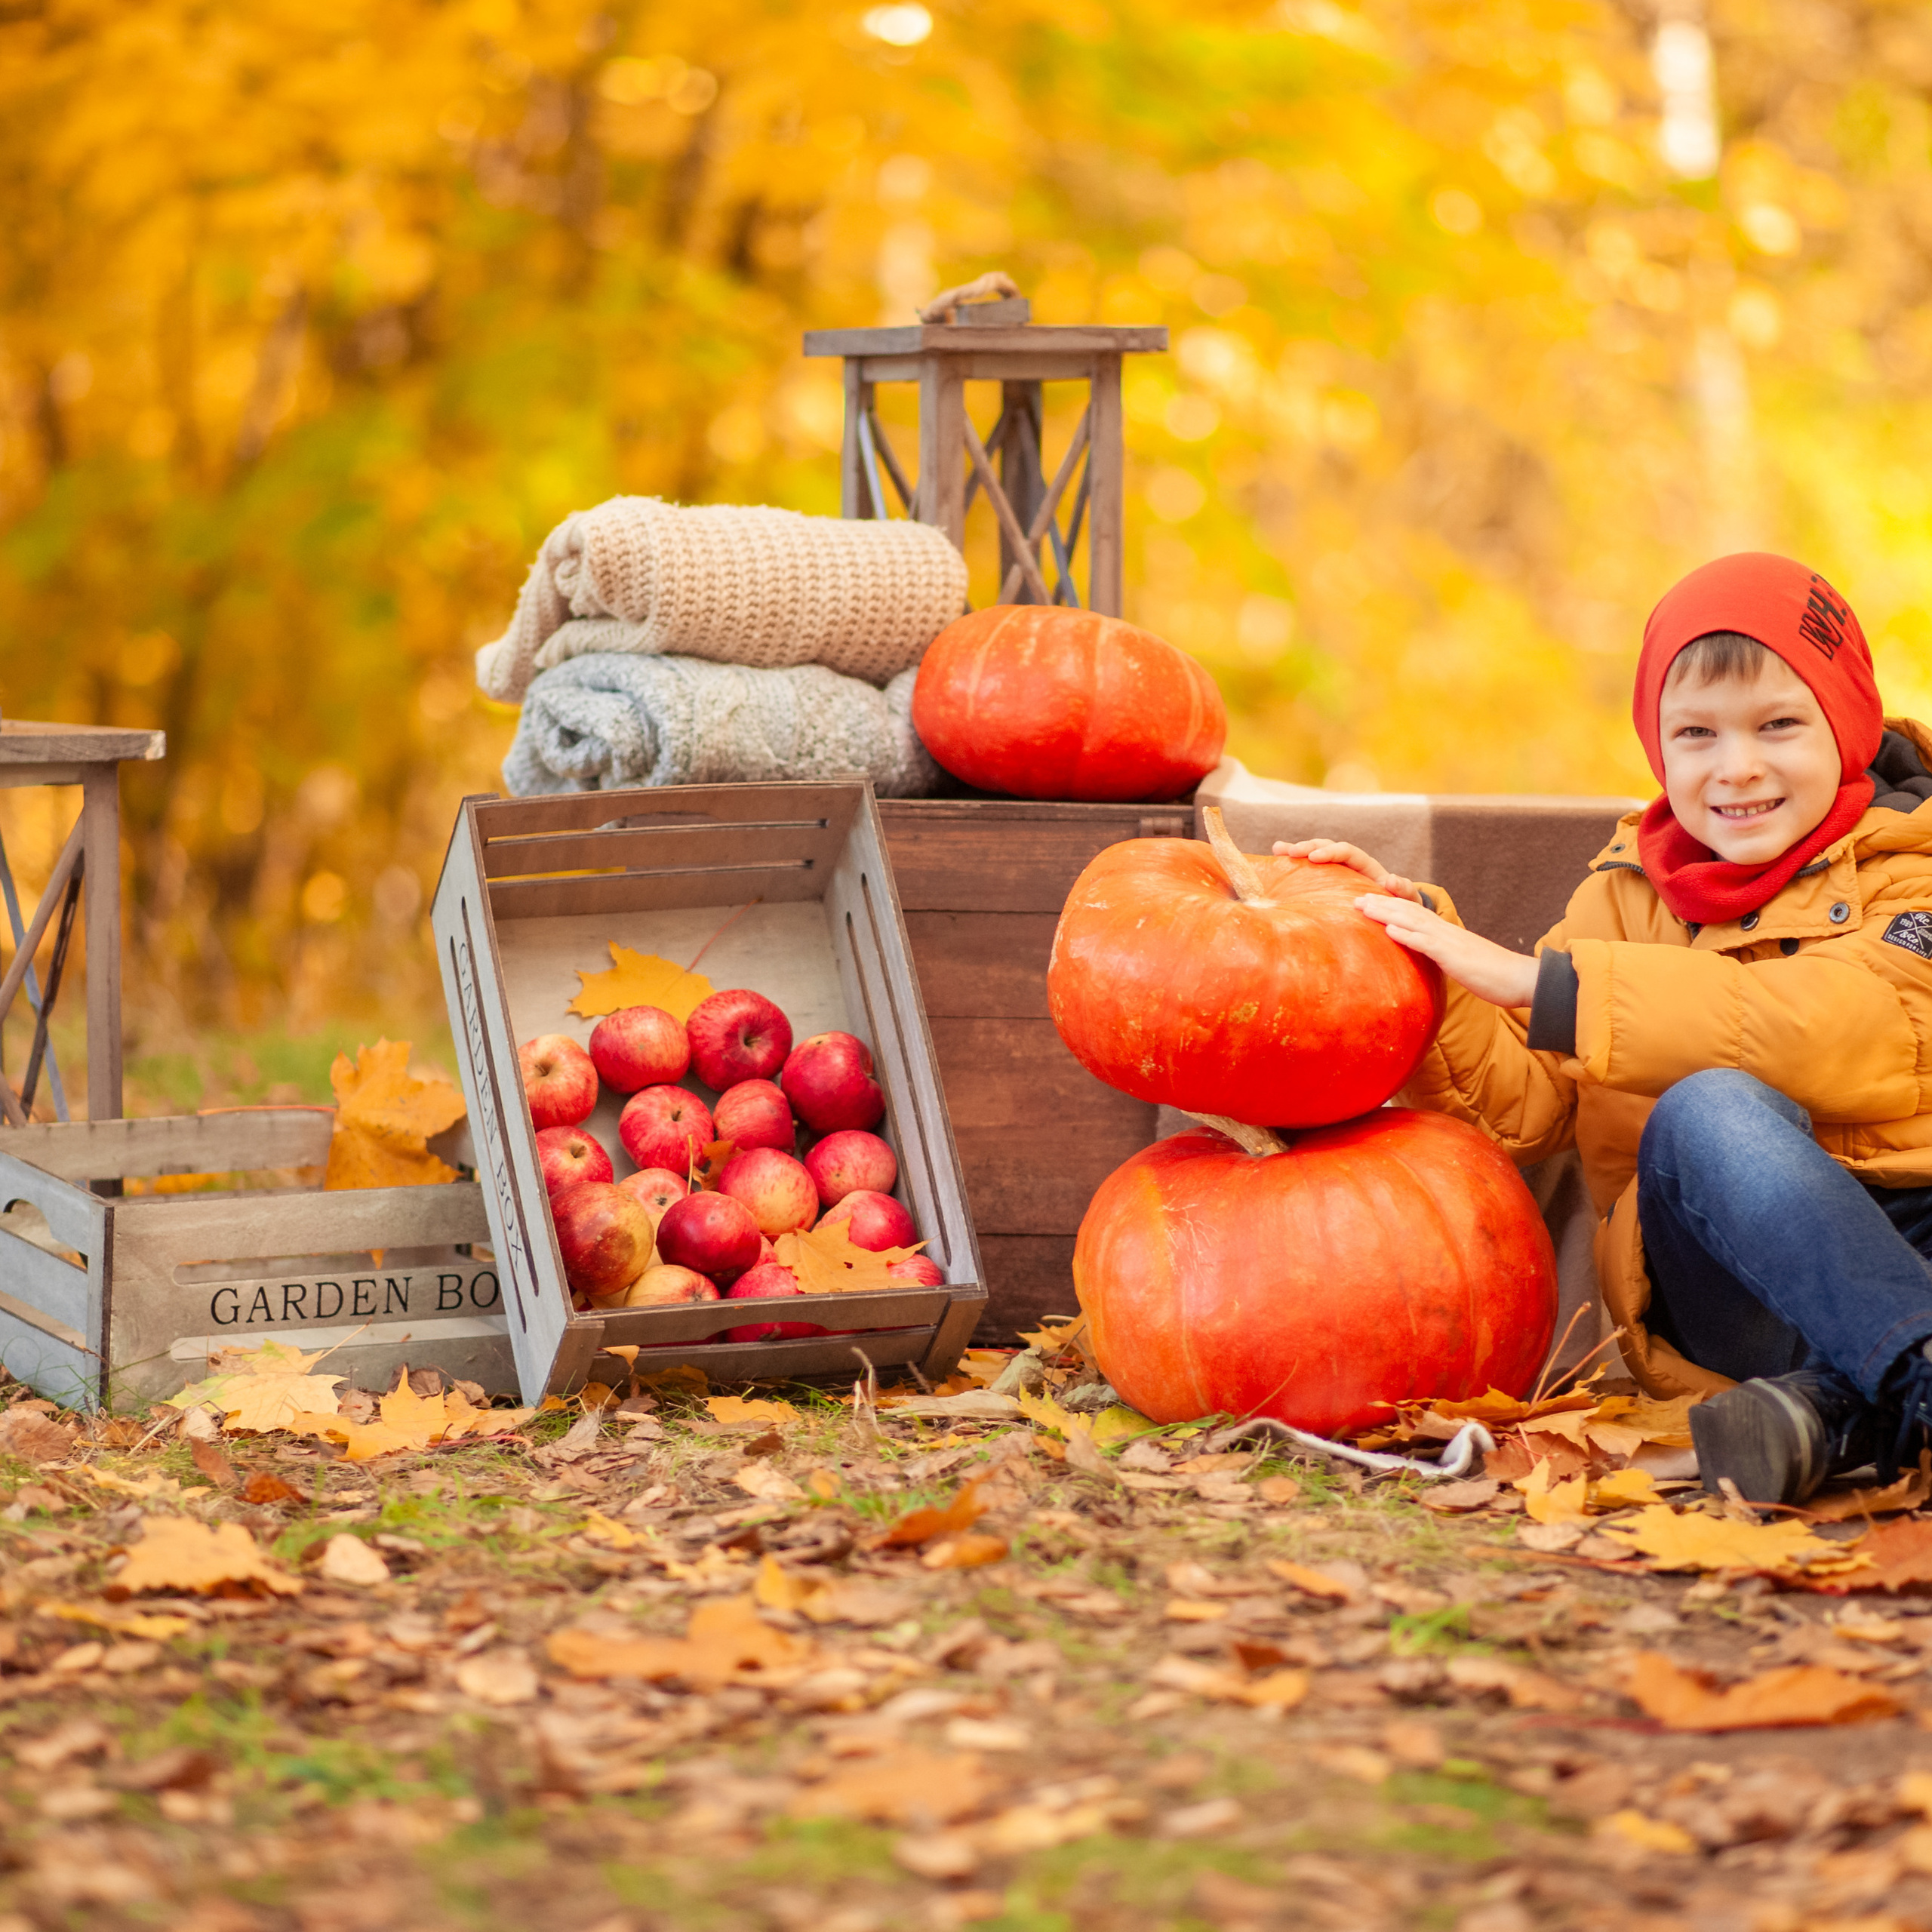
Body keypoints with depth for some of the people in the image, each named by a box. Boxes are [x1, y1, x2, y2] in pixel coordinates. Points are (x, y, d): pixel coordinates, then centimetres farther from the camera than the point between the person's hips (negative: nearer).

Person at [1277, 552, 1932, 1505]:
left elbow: (1842, 1036, -13)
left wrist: (1538, 982, -14)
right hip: (1737, 1275, 2)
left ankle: (1832, 1409, -51)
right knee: (1704, 1113, -30)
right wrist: (1423, 938, -3)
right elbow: (1526, 1102, 12)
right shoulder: (1631, 889, 20)